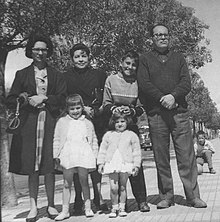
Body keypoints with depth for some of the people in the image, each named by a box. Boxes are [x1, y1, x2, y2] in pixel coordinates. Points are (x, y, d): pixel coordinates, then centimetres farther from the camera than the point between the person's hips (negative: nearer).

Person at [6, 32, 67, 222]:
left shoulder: (56, 75, 14)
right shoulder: (22, 75, 13)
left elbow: (62, 98, 2)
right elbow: (10, 100, 7)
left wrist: (44, 98, -8)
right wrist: (24, 99, -10)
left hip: (50, 123, 0)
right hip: (29, 124, 0)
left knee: (49, 167, -1)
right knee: (32, 168, 1)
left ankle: (51, 205, 11)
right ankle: (33, 206, 11)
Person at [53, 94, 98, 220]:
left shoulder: (88, 123, 11)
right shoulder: (62, 122, 8)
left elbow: (94, 140, 14)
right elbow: (57, 139, 8)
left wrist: (94, 155, 8)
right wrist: (56, 155, 2)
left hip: (84, 156, 0)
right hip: (68, 156, 0)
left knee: (84, 182, 7)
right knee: (67, 184, 5)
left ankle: (88, 208, 18)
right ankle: (65, 210, 12)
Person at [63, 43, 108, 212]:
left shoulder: (99, 74, 11)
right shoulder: (67, 77, 7)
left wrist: (102, 108, -3)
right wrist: (83, 108, -9)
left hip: (97, 121, 1)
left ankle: (98, 196, 6)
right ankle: (79, 199, 6)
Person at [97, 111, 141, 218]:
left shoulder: (132, 135, 6)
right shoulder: (108, 135, 11)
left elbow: (136, 151, 6)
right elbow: (103, 150, 12)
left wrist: (136, 165, 1)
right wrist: (101, 163, 7)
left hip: (125, 164, -1)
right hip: (111, 164, 1)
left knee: (122, 187, 6)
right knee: (113, 188, -4)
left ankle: (122, 207, 17)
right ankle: (114, 208, 11)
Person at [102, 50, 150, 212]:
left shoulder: (138, 83, 4)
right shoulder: (111, 80, 4)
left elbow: (141, 108, 6)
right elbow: (105, 104, 5)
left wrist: (132, 110, -13)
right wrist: (113, 108, -15)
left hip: (131, 125, 0)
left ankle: (142, 200, 2)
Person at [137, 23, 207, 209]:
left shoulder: (178, 58, 18)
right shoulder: (145, 59, 12)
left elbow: (186, 82, 6)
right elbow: (144, 84, -1)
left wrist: (173, 96, -12)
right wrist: (163, 99, -12)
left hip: (179, 111, 1)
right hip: (156, 114, -1)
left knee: (187, 155, -2)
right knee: (161, 157, 2)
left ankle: (193, 196, 5)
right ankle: (166, 196, 11)